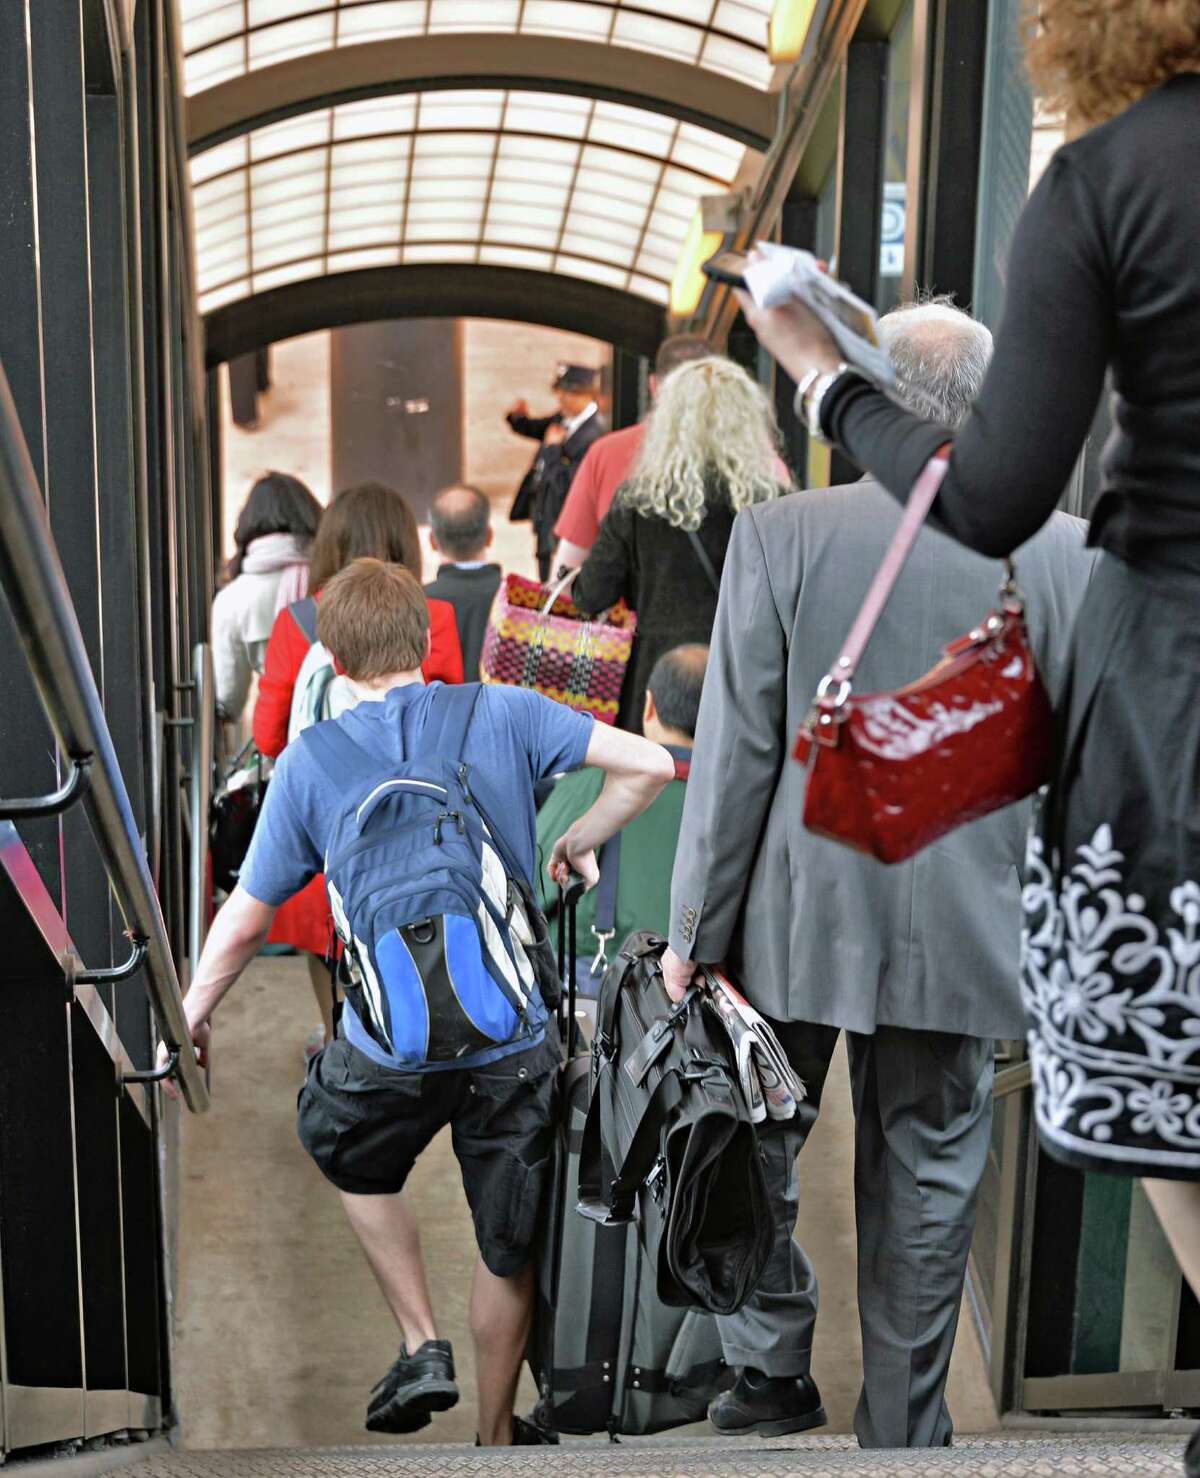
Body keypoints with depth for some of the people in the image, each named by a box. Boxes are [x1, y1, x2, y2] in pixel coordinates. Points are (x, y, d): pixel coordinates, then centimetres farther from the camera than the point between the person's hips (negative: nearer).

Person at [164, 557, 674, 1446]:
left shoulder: (309, 762, -4)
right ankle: (497, 1436, 37)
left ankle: (422, 1347, 25)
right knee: (510, 1248, 20)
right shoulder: (502, 714, -4)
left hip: (389, 1045, 0)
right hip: (514, 1040, 1)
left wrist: (192, 1013, 16)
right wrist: (579, 843, 9)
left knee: (356, 1165, 33)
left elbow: (245, 923, 0)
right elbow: (650, 765, -7)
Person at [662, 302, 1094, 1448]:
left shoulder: (779, 536, -11)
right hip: (962, 927, 2)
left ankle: (768, 1373, 30)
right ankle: (903, 1430, 28)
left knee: (756, 1144, 20)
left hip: (797, 920, -1)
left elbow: (734, 753, -10)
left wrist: (696, 933, -1)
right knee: (927, 1178, 15)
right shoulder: (1065, 552, -6)